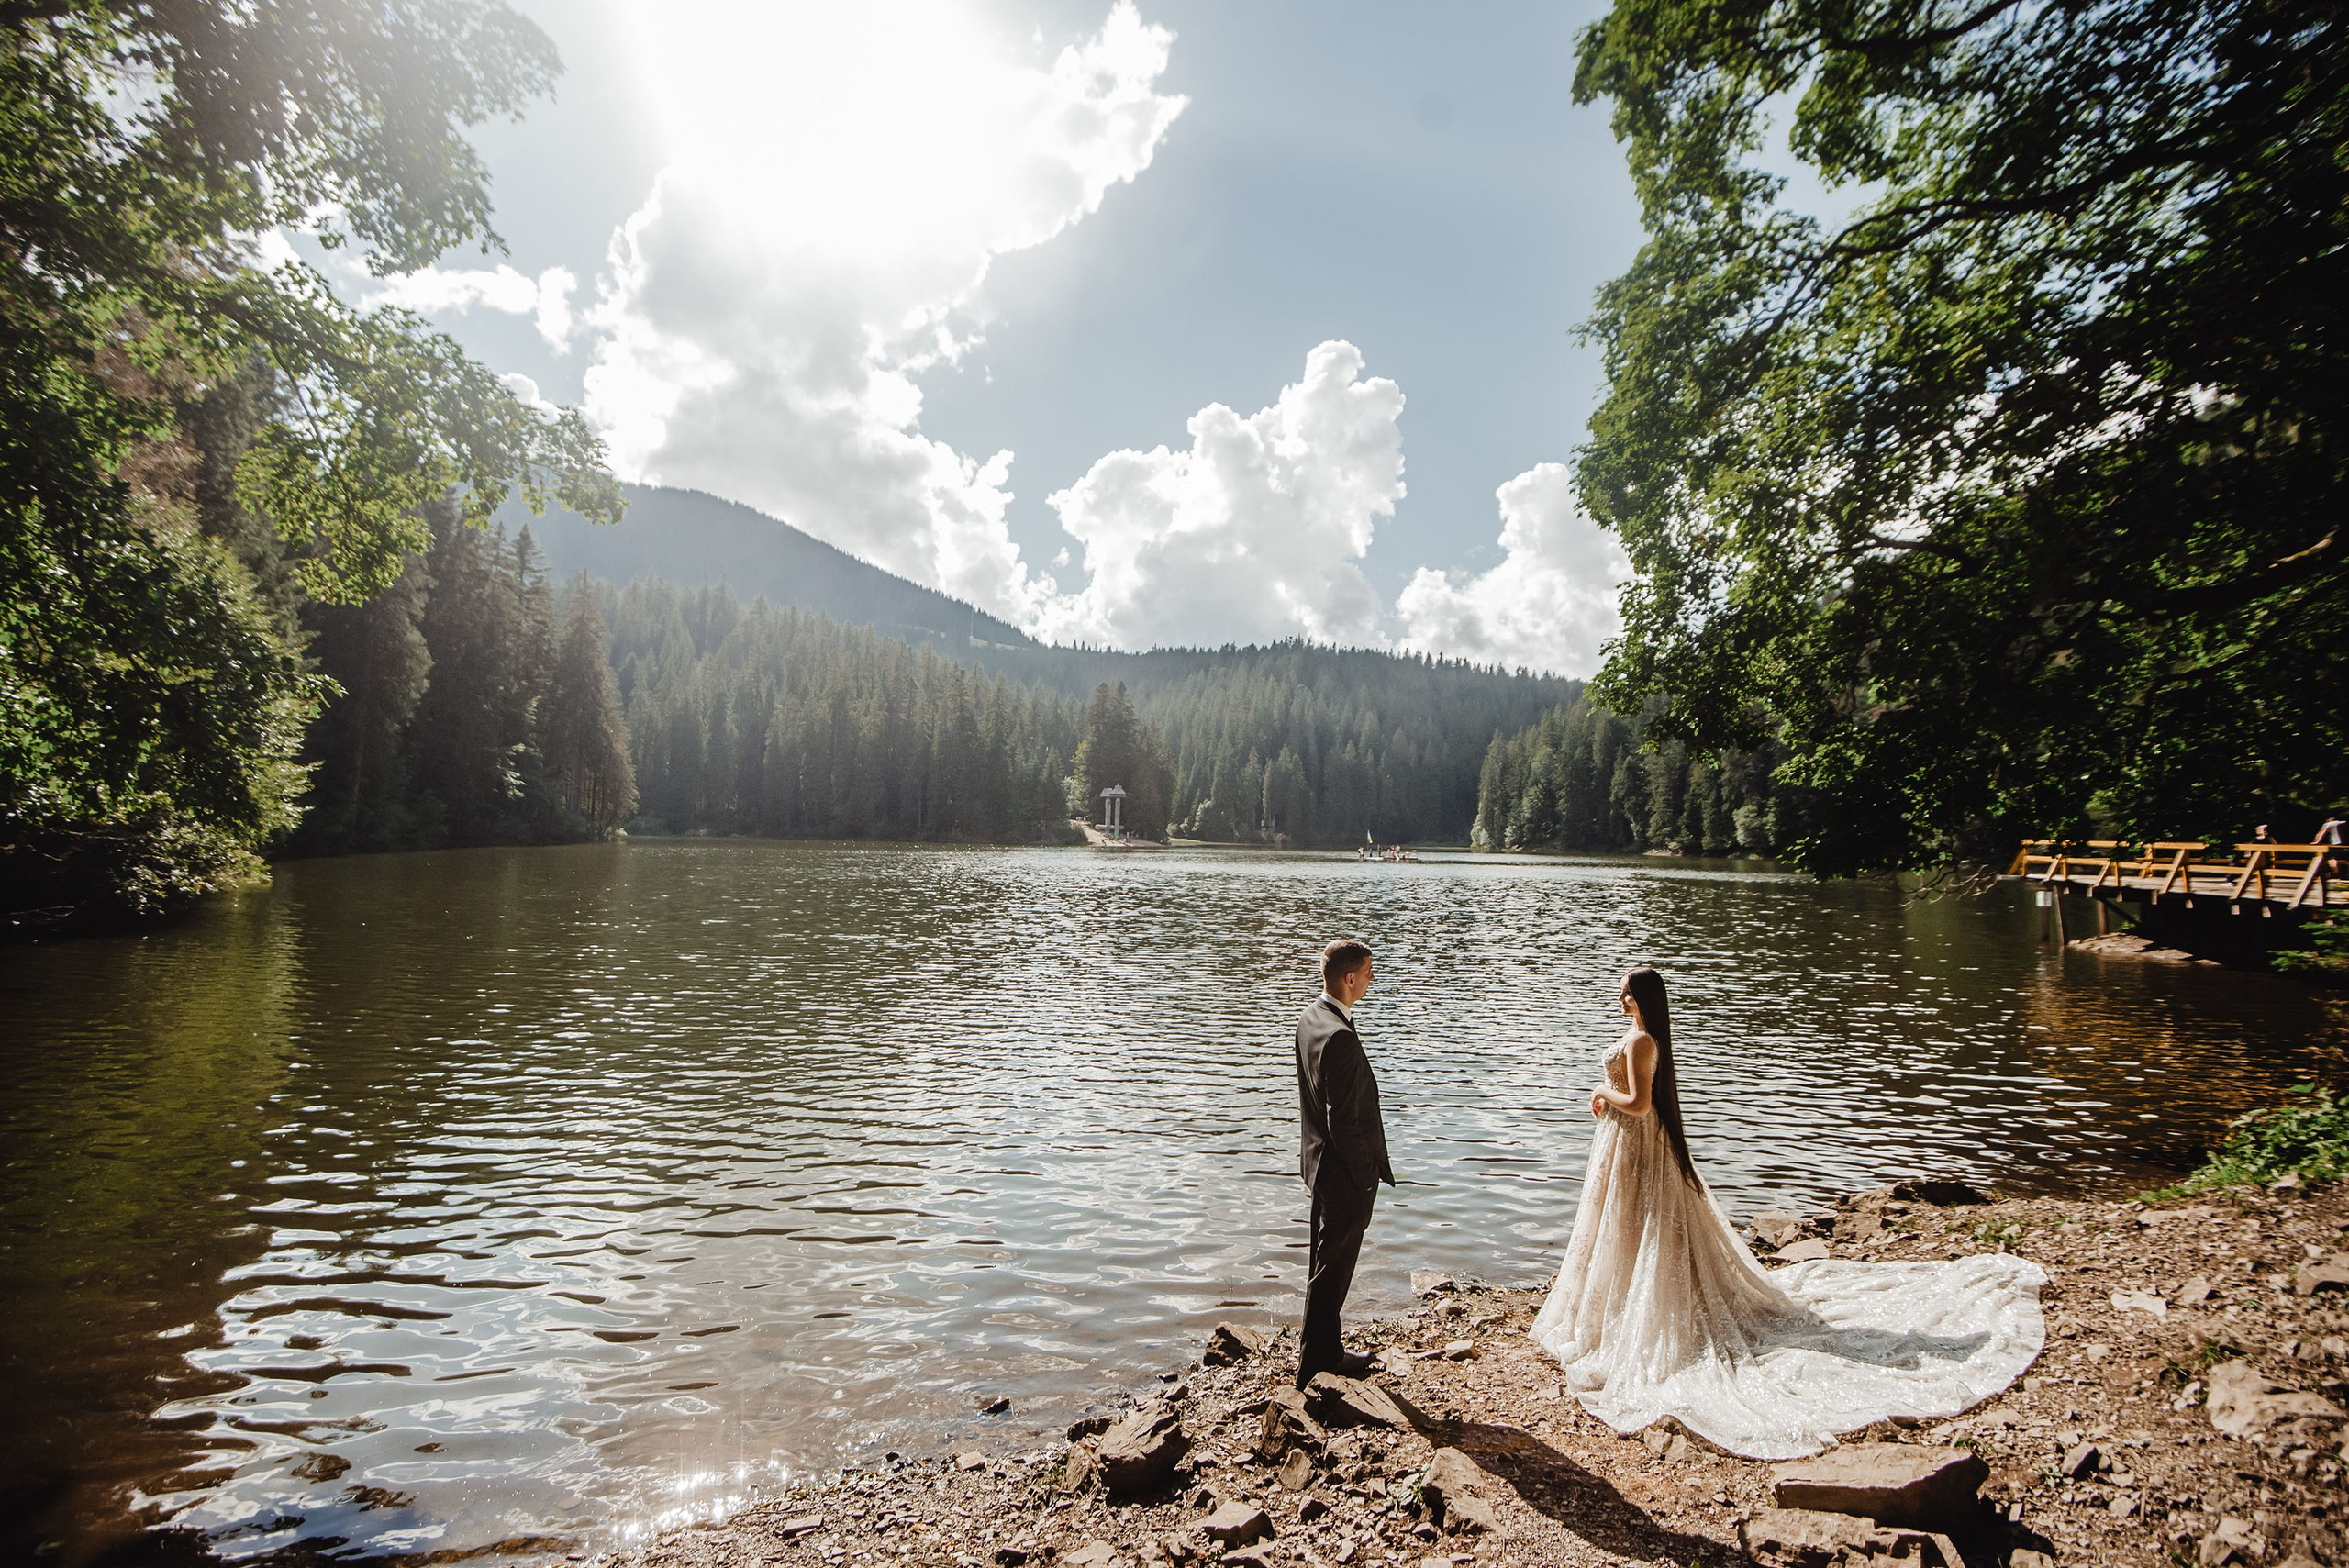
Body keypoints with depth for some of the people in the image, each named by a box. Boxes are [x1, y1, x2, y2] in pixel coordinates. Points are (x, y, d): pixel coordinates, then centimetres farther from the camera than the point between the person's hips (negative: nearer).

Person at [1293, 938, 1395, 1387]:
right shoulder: (1340, 1037, -29)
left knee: (1324, 1260, 22)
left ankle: (1318, 1345, 38)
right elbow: (1344, 1119, -26)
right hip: (1345, 1171, -9)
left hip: (1319, 1161, 10)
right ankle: (1317, 1360, 21)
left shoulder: (1309, 1018, 2)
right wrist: (1365, 1177, -15)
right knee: (1333, 1266, 6)